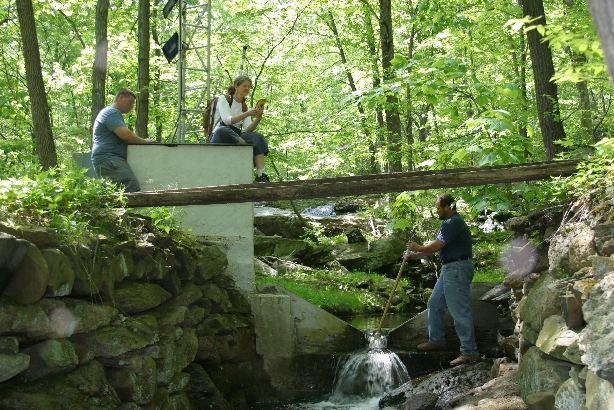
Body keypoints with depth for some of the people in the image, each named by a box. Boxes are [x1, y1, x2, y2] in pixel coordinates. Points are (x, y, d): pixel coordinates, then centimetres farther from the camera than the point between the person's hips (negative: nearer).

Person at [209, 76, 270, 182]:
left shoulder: (245, 107, 19)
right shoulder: (223, 99, 5)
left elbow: (248, 130, 1)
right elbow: (227, 120, -15)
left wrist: (258, 118, -16)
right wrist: (247, 114, -25)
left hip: (236, 138, 5)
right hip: (219, 137, -5)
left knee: (258, 137, -25)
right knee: (223, 130, -40)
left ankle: (261, 175, -39)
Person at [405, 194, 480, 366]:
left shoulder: (453, 223, -16)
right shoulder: (450, 223, 19)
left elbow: (435, 246, -17)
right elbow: (435, 247, 22)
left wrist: (418, 248, 0)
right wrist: (414, 255, 18)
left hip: (457, 269, -11)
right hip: (449, 268, 11)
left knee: (459, 310, -11)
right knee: (434, 304, 18)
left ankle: (469, 352, -9)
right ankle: (436, 340, 30)